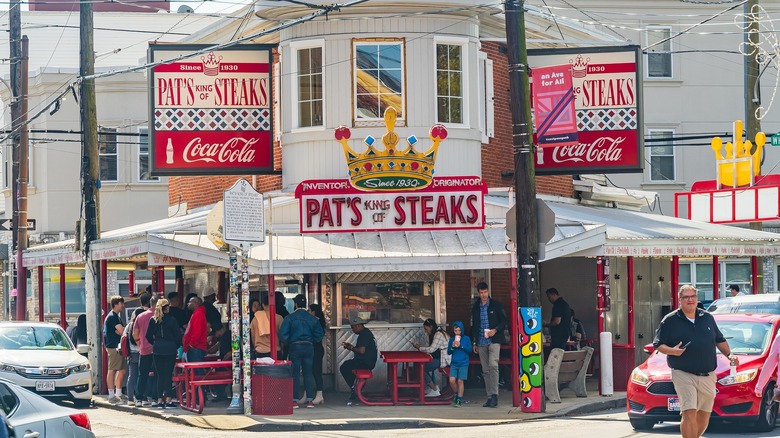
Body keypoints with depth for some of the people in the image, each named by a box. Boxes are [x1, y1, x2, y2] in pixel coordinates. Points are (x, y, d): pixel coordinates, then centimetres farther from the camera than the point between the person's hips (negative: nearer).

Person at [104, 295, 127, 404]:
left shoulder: (115, 316, 20)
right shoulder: (112, 317, -13)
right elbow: (122, 331, -18)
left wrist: (119, 331, -6)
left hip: (118, 347, 10)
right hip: (113, 347, -10)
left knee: (122, 370, 11)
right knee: (112, 370, -7)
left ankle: (118, 394, 18)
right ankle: (111, 396, -6)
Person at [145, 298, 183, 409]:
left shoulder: (153, 320, 2)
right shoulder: (171, 320, -8)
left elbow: (148, 335, 4)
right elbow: (178, 335, -6)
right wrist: (177, 346, 10)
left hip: (157, 350, 3)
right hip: (170, 349, -3)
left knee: (160, 375, 9)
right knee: (168, 374, -1)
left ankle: (160, 400, 7)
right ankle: (168, 400, -6)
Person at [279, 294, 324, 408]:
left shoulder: (290, 318, -6)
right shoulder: (312, 318, 3)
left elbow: (283, 334, -11)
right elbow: (320, 334, 3)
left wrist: (288, 343, 7)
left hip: (295, 347, -2)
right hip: (308, 347, 2)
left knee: (295, 374, 2)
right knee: (308, 373, 7)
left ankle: (295, 400, -1)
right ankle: (310, 400, 2)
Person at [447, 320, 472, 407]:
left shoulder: (466, 339, 1)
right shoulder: (452, 339, 8)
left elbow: (470, 350, -4)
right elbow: (448, 352, 9)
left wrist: (461, 346, -13)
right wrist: (452, 346, -10)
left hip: (463, 363, -2)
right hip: (454, 363, 3)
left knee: (460, 381, -4)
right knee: (452, 380, -9)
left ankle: (459, 400, 4)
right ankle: (457, 394, 16)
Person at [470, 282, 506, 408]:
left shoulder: (496, 305, 2)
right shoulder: (475, 307, 13)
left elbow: (504, 321, 3)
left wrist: (495, 330, -13)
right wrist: (474, 342, 15)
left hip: (494, 341, -4)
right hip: (481, 342, 4)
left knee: (493, 365, -21)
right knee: (485, 370, 5)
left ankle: (494, 395, -22)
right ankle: (490, 397, 8)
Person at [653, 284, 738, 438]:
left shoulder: (707, 318, 14)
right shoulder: (670, 321, 0)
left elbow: (720, 340, 23)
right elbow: (658, 345, -1)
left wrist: (729, 354, 8)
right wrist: (672, 351, -19)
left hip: (708, 376, 5)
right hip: (683, 375, -5)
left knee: (704, 415, 9)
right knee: (689, 413, -16)